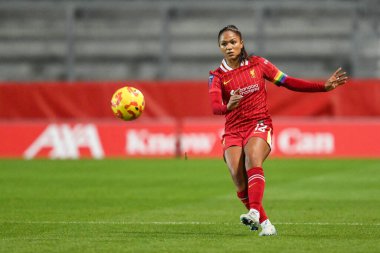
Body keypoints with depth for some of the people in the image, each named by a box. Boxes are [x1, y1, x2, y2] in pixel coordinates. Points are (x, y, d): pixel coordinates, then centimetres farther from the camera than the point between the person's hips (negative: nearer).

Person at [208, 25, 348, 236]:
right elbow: (215, 107, -14)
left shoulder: (258, 64, 6)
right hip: (233, 130, 1)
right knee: (238, 175, -20)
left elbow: (288, 82, 10)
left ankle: (254, 212, -49)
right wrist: (228, 107, -38)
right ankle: (264, 223, -9)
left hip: (259, 124, -1)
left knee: (252, 160, -32)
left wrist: (324, 86, 6)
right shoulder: (217, 76, 2)